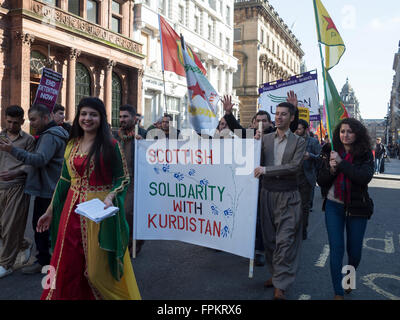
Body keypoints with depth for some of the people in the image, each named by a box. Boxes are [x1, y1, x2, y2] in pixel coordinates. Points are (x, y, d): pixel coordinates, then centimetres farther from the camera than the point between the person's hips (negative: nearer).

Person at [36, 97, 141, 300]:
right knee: (68, 265, 11)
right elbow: (64, 180, 14)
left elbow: (123, 178, -5)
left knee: (98, 265, 4)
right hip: (72, 210, 5)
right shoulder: (72, 145, 9)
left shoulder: (110, 145, -6)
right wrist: (50, 210, 15)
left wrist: (110, 197, -22)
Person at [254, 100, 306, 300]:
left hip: (288, 196, -3)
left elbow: (295, 166, -14)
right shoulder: (265, 138, 7)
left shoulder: (298, 142, -1)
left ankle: (280, 286, 1)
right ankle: (275, 274, 27)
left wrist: (266, 170, -18)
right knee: (270, 239, 11)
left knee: (285, 240, -4)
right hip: (267, 194, 4)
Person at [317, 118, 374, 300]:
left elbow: (365, 177, -22)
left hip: (357, 208, -1)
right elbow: (321, 182, 3)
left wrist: (341, 163, -23)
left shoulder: (365, 155, -4)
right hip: (334, 206, 1)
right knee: (336, 249, -2)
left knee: (354, 250, 10)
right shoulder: (332, 153, 2)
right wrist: (331, 169, -16)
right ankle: (338, 292, 8)